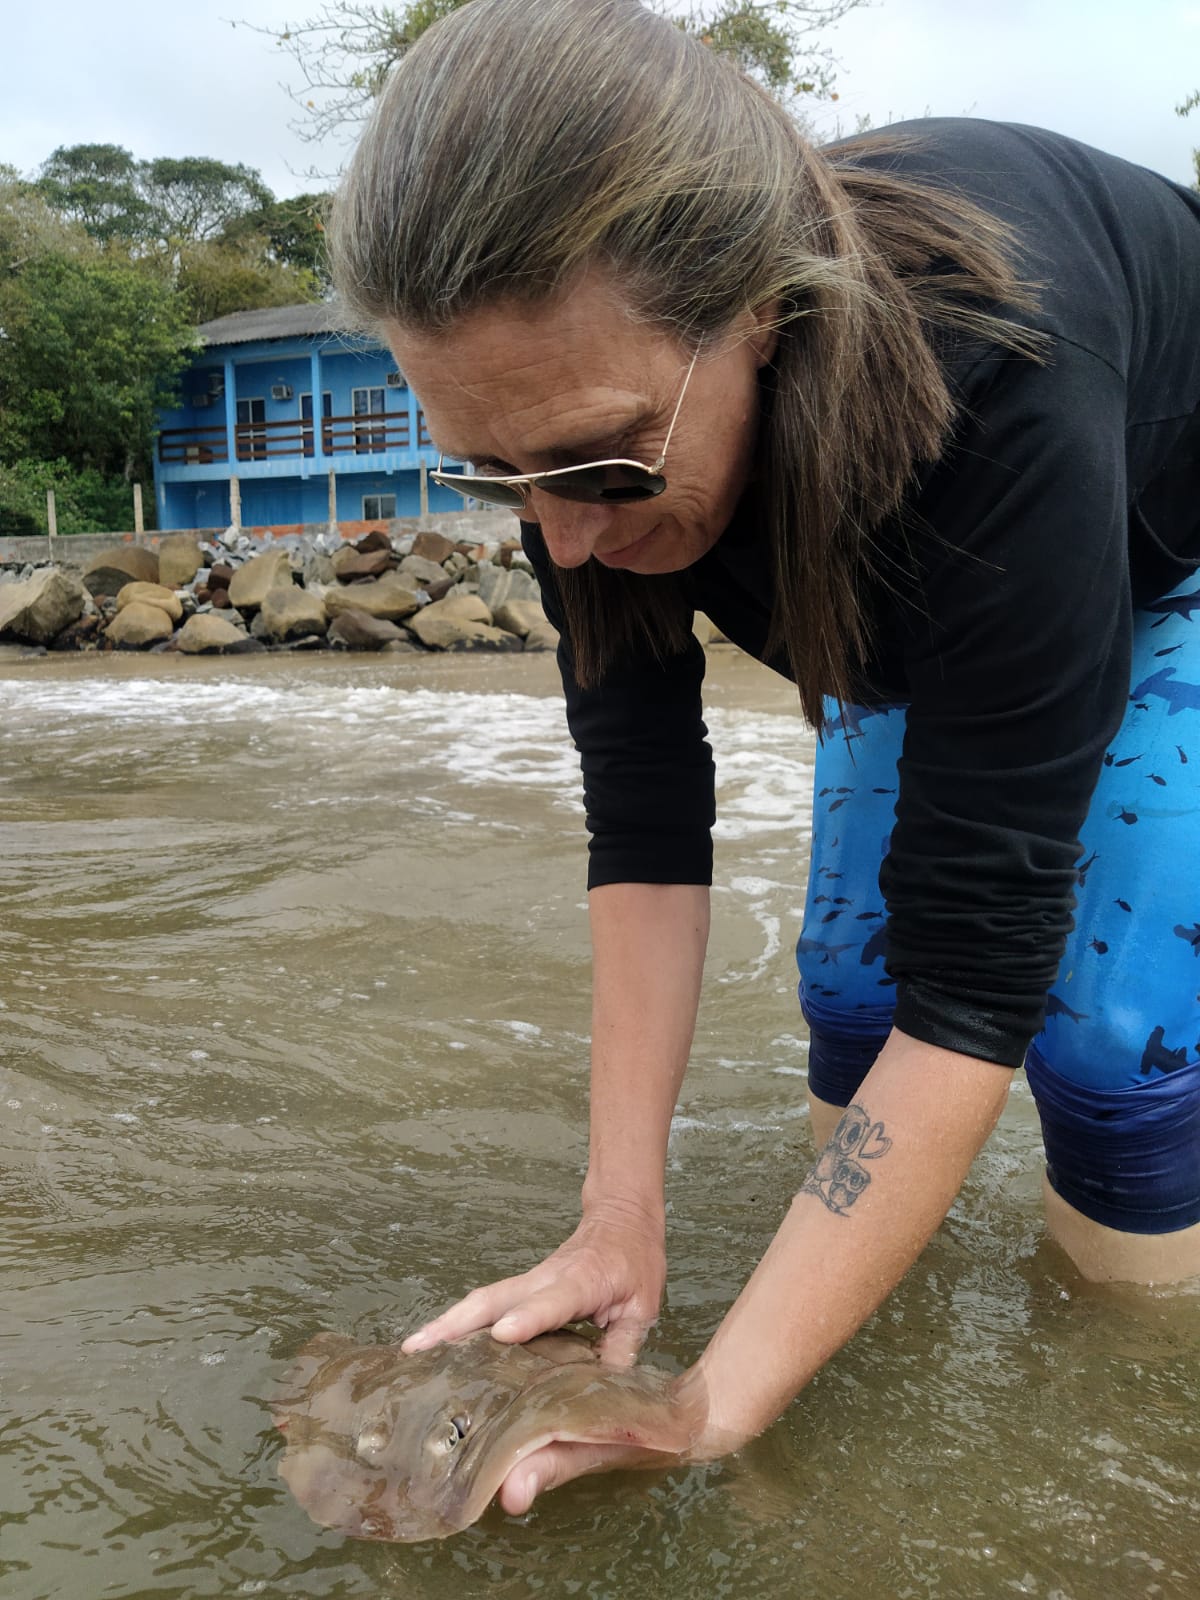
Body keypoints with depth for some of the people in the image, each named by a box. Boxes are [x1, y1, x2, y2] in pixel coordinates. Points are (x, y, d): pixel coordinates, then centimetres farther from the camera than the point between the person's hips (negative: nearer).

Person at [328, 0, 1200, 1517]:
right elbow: (645, 814, -22)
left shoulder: (997, 383, -45)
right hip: (908, 593, 5)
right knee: (852, 977, -5)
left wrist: (718, 1407, -42)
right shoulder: (586, 406, -27)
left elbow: (974, 970, -43)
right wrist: (619, 1220, -26)